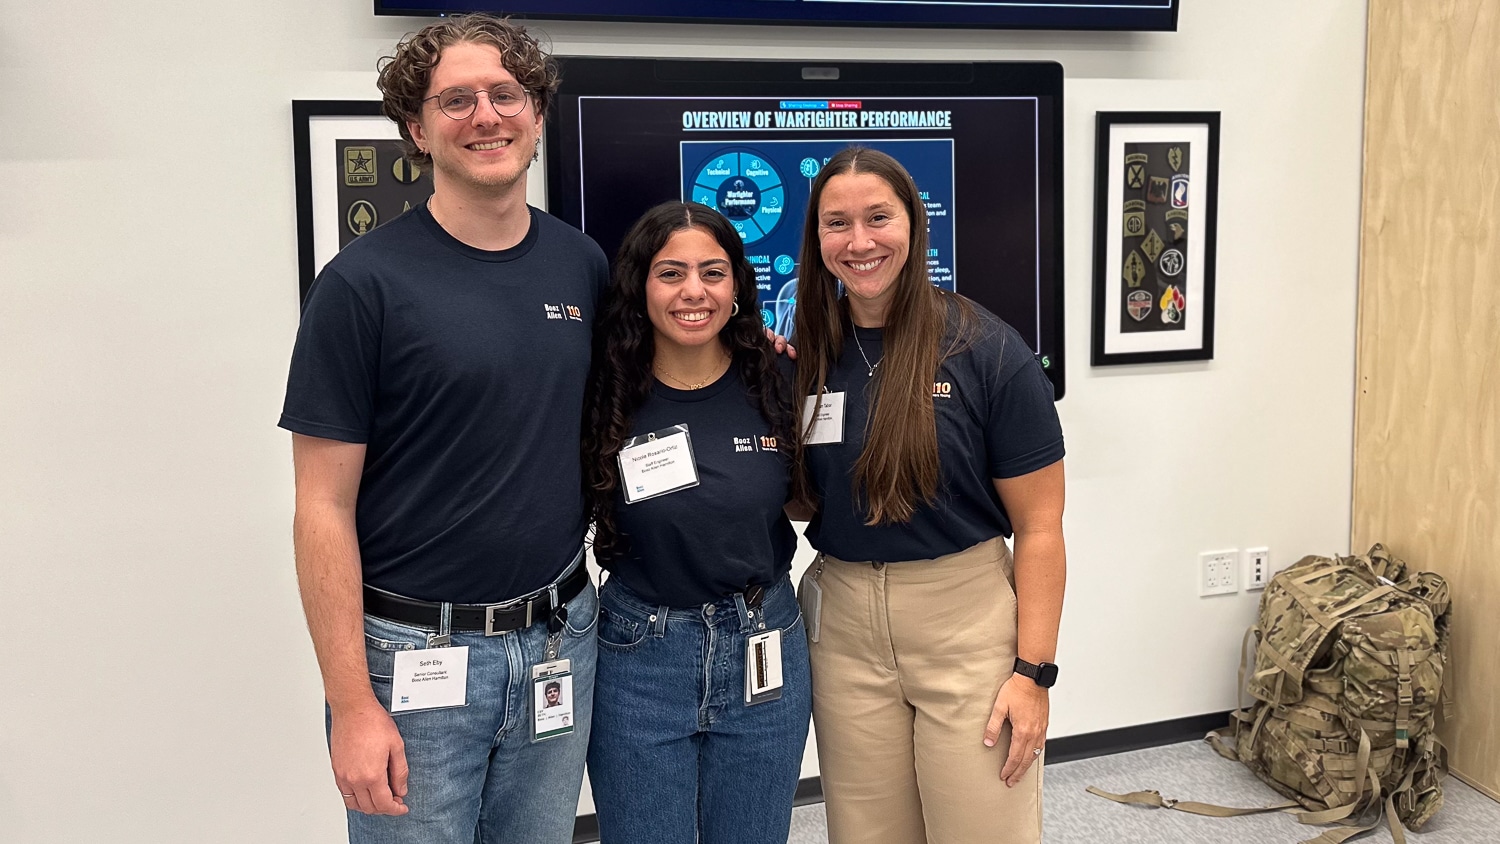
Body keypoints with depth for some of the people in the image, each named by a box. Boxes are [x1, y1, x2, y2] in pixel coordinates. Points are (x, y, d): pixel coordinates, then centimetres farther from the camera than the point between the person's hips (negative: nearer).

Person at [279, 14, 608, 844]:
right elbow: (324, 508, -10)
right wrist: (352, 706, -13)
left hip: (556, 642, 4)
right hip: (414, 653, -4)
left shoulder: (583, 265, 3)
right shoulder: (363, 282, -11)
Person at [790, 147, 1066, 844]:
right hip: (843, 628, 4)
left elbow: (1039, 527, -7)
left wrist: (1033, 670, -11)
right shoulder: (807, 355, 3)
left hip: (966, 622, -3)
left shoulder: (986, 350, -9)